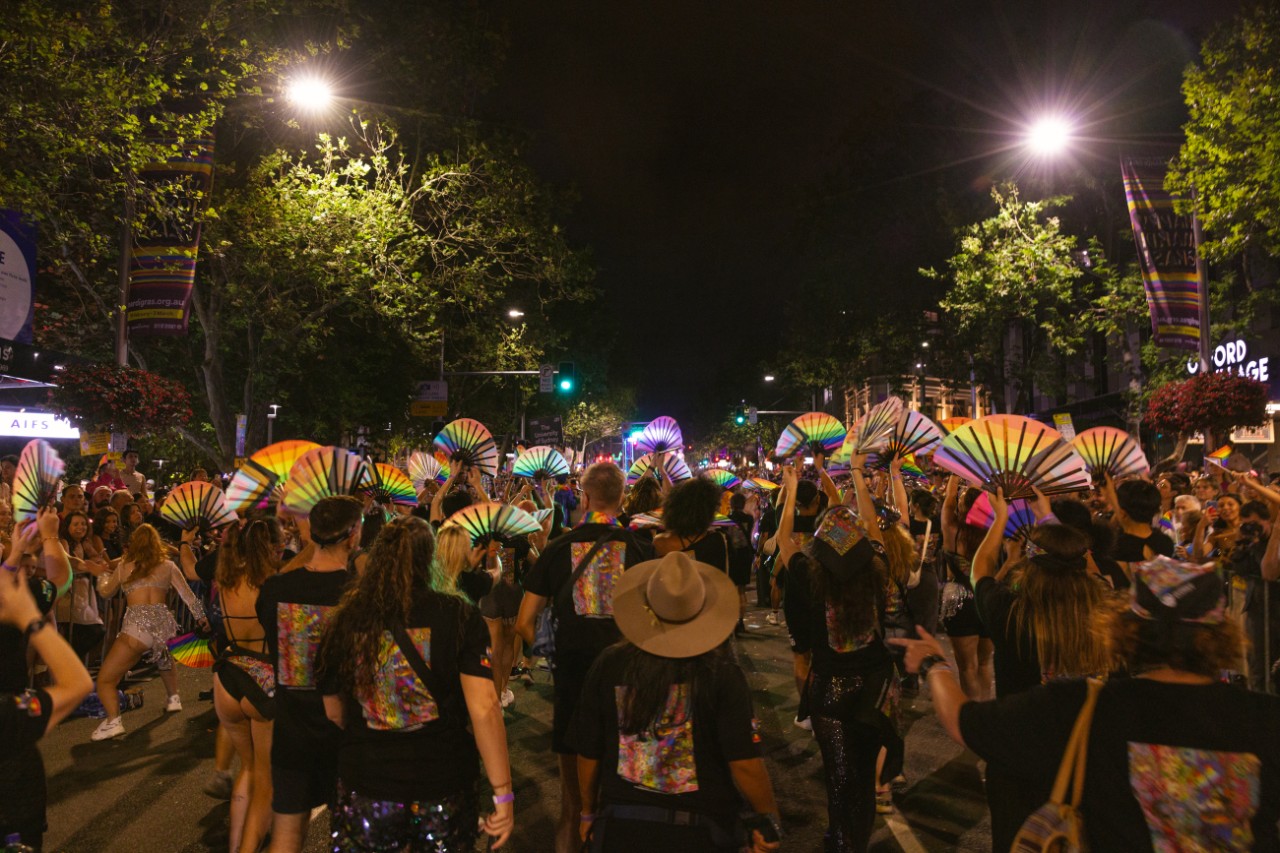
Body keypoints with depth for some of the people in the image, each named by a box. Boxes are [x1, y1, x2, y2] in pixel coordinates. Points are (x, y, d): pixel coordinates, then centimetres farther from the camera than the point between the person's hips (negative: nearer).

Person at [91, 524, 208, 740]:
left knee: (105, 680, -1)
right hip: (162, 621, 4)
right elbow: (187, 594, 15)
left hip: (137, 624, -4)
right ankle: (174, 698, 40)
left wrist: (103, 574, 48)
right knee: (163, 657, 37)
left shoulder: (124, 567, 13)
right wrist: (201, 617, 28)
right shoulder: (168, 566, 14)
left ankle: (113, 721, -22)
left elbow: (106, 591, 28)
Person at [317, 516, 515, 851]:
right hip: (443, 788, 0)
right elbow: (484, 708, -17)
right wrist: (503, 792, -10)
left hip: (365, 787, 1)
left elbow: (334, 713, 7)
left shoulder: (346, 620, -5)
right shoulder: (459, 615, -11)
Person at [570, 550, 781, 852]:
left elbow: (588, 755, -2)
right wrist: (769, 819, 2)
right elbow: (745, 763, -16)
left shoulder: (608, 666, -11)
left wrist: (589, 813, 14)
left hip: (621, 828, 2)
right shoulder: (722, 673, -17)